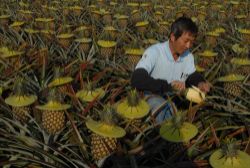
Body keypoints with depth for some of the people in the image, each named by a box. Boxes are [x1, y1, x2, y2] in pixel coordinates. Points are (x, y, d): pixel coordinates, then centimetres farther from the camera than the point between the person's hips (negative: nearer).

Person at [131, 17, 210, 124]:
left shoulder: (188, 56, -2)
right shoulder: (154, 52, -20)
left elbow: (193, 76, 12)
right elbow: (136, 80, -31)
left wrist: (200, 83, -13)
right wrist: (168, 86, -39)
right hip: (152, 97, -5)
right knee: (166, 110, -35)